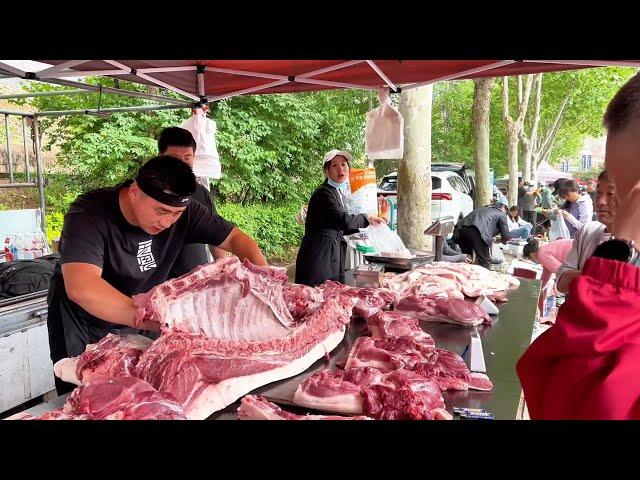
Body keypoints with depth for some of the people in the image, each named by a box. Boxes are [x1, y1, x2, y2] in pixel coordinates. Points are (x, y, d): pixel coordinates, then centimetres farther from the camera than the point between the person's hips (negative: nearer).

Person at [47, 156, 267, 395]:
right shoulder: (90, 214, -29)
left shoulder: (182, 210, -15)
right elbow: (81, 288, -43)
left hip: (134, 328, 4)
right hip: (80, 328, -3)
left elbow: (235, 238, -9)